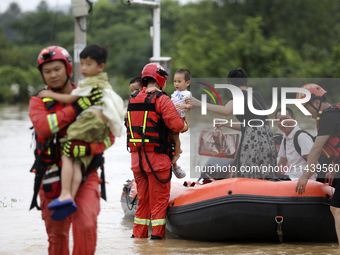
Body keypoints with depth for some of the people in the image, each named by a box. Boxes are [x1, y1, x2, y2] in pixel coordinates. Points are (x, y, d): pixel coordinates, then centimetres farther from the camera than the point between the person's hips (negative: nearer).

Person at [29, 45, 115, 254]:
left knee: (86, 224, -21)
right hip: (52, 177, 1)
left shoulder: (92, 99, 5)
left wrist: (87, 149, -21)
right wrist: (76, 108, -23)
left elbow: (109, 136, -1)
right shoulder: (39, 101, 4)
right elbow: (43, 126, -18)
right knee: (56, 233, 7)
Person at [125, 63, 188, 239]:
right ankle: (157, 233, 2)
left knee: (143, 197, 15)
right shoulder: (161, 100, -9)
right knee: (159, 197, 2)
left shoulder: (132, 100, 11)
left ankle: (139, 233, 17)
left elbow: (130, 126, 14)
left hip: (136, 157, 6)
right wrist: (186, 125, 6)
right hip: (156, 158, -6)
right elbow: (177, 125, -17)